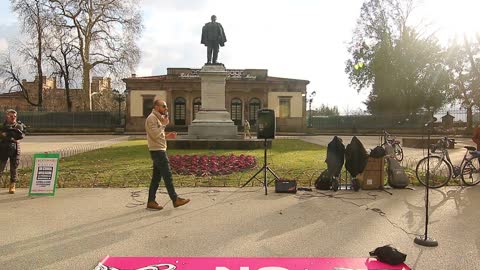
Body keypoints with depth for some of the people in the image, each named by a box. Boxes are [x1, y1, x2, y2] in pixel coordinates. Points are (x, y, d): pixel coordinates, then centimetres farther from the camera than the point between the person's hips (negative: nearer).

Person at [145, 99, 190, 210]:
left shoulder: (158, 118, 19)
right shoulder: (152, 118, -13)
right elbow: (154, 135, -22)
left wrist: (167, 135, 8)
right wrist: (164, 124, -16)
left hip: (159, 151, 10)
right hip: (157, 151, -10)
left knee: (156, 177, 10)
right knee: (167, 175, -5)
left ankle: (151, 201, 15)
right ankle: (175, 200, 2)